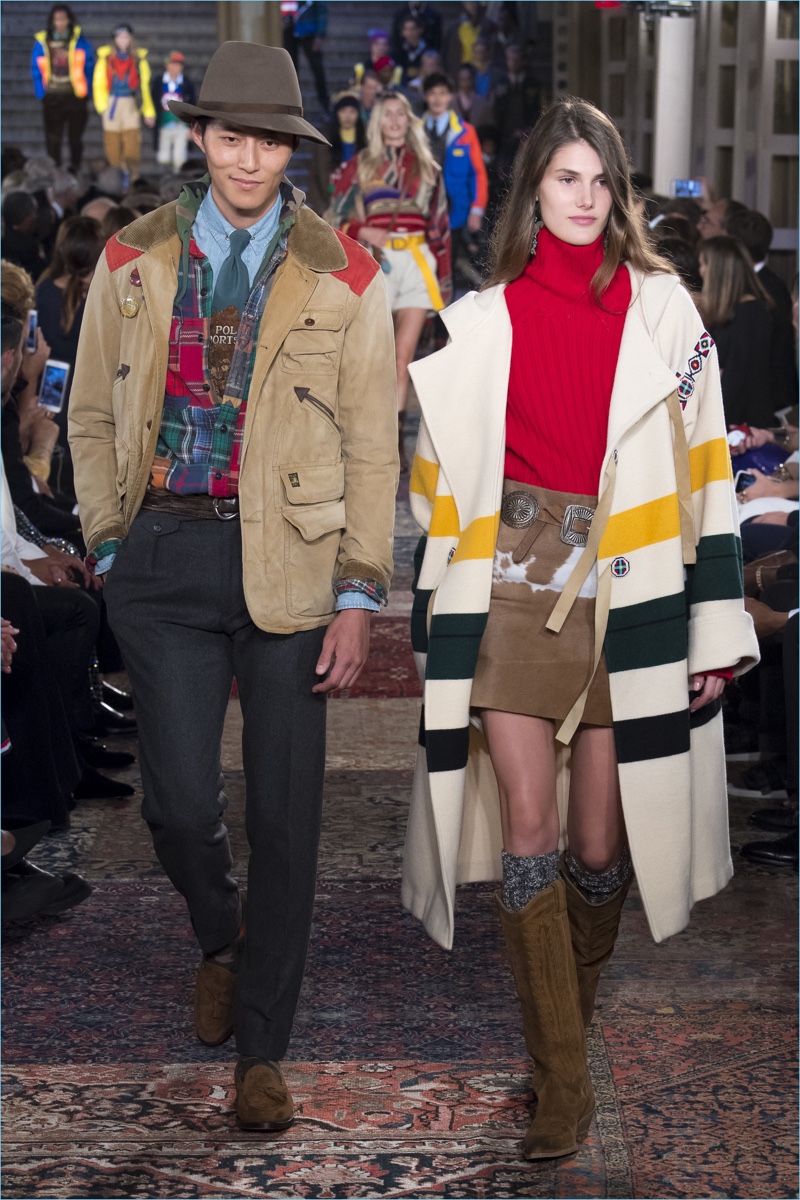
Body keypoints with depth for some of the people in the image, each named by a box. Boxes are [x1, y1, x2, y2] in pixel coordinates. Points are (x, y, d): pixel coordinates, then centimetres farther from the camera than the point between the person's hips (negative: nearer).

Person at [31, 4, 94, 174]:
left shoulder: (80, 42, 0)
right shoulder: (42, 42, 2)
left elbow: (88, 68, 2)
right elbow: (37, 70, 5)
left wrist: (85, 93, -4)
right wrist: (41, 94, -2)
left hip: (75, 96, 0)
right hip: (52, 97, 1)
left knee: (75, 137, 7)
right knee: (52, 138, 0)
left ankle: (74, 171, 17)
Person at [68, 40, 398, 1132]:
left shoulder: (343, 278, 2)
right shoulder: (134, 262, 7)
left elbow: (371, 449, 2)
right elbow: (94, 420, 14)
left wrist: (358, 597, -3)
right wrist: (110, 547, 6)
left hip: (291, 564, -1)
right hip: (167, 557, 1)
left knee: (285, 816, 4)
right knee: (180, 802, -5)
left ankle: (260, 1051, 19)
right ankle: (220, 940, 30)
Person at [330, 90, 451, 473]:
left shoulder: (427, 167, 15)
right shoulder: (360, 166, 10)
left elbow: (440, 225, 17)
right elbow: (338, 217, 8)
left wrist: (444, 277, 14)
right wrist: (363, 232, -12)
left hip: (418, 261, 1)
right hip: (377, 261, -1)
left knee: (404, 353, -6)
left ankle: (395, 439, -5)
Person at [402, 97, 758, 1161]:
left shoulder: (663, 308, 6)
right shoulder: (480, 320, 8)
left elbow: (702, 468, 5)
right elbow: (444, 478, 11)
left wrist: (718, 625, 0)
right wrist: (436, 619, 8)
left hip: (625, 596, 0)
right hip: (513, 592, 0)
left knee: (600, 844, 2)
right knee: (529, 830, -7)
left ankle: (569, 1022, 28)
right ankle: (562, 1080, 1)